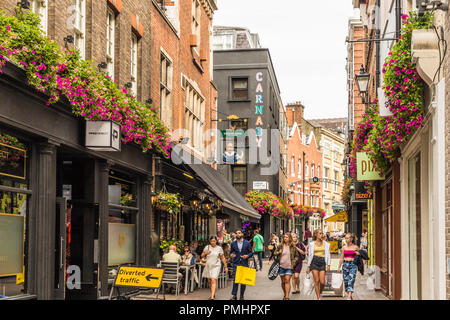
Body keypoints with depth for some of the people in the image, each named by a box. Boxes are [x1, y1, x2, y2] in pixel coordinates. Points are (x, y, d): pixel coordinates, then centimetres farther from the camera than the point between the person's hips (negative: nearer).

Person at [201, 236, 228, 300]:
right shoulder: (207, 247, 4)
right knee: (209, 281, 10)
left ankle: (212, 297, -22)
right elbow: (202, 256, 11)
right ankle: (213, 294, 30)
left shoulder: (219, 248, -1)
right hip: (208, 266, 4)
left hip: (216, 266, -4)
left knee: (213, 281, -16)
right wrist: (205, 253, -10)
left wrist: (226, 267, 5)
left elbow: (223, 258, 5)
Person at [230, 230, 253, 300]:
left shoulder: (247, 243, 3)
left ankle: (242, 296, 16)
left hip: (244, 264, 0)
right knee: (235, 279, -12)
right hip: (236, 264, 0)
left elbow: (251, 252, 6)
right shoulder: (233, 243, 8)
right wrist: (231, 255, -10)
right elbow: (231, 252, 12)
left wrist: (247, 255, -14)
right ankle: (234, 295, -8)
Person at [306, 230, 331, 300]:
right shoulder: (312, 244, 7)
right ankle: (318, 298, 3)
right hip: (314, 262, -1)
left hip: (322, 262, 1)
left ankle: (320, 292, 23)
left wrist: (328, 264, -1)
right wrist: (308, 266, 8)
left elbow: (328, 254, 8)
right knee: (316, 281, -4)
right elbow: (310, 255, 10)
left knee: (322, 282, -8)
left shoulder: (325, 243, 9)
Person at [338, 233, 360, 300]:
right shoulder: (344, 247, 7)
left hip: (353, 264, -3)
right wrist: (339, 267, 10)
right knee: (346, 280, 4)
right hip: (345, 264, 3)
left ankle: (349, 296, -21)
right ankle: (350, 295, 19)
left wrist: (358, 254, -6)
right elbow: (342, 258, 12)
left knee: (351, 280, -15)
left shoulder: (355, 247, 1)